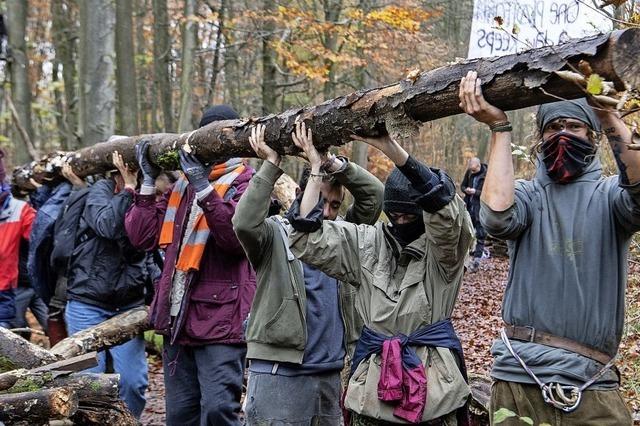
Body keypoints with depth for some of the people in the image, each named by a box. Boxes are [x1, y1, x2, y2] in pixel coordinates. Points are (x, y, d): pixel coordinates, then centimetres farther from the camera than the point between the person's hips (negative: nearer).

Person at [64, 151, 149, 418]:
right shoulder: (102, 190, -4)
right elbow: (108, 225, -24)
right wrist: (130, 187, -19)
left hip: (129, 306, 3)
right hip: (88, 304, -3)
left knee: (133, 381, -5)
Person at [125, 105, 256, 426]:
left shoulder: (245, 183, -3)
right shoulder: (182, 185, 16)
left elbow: (238, 236, -21)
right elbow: (142, 236, 10)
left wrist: (204, 188, -26)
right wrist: (148, 181, 5)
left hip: (220, 321, -7)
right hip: (179, 321, 7)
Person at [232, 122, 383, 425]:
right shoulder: (275, 236, -1)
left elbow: (374, 194, 1)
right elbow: (245, 222, -23)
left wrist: (331, 162, -12)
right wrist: (271, 165, -19)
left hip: (330, 375, 5)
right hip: (279, 376, -5)